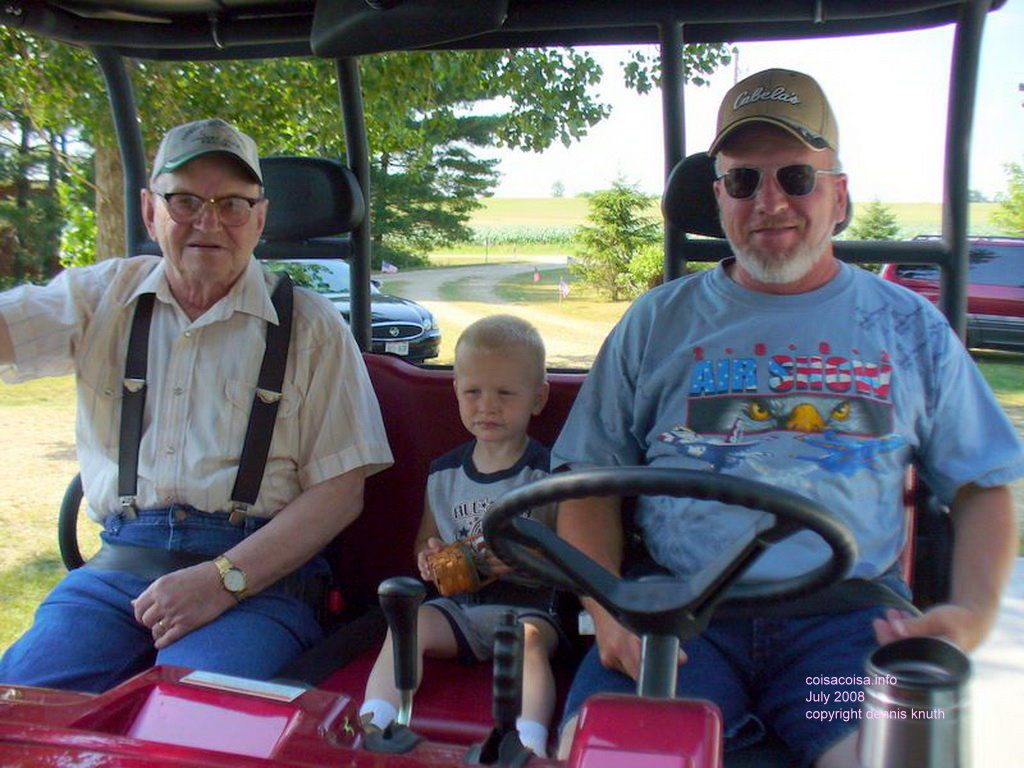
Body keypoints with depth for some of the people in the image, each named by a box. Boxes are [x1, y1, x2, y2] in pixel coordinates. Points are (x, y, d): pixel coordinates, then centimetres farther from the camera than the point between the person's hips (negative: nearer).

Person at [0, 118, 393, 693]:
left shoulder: (313, 326, 4)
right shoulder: (103, 296, 15)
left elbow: (341, 490, -3)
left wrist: (223, 579, -14)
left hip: (260, 568, -3)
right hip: (121, 562, 3)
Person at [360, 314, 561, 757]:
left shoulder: (549, 473, -1)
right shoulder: (443, 473, 11)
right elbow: (425, 542, 24)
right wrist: (428, 558, -1)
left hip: (528, 605, -3)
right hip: (459, 604, 4)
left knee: (531, 639, -34)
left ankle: (530, 745, -44)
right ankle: (372, 726, -28)